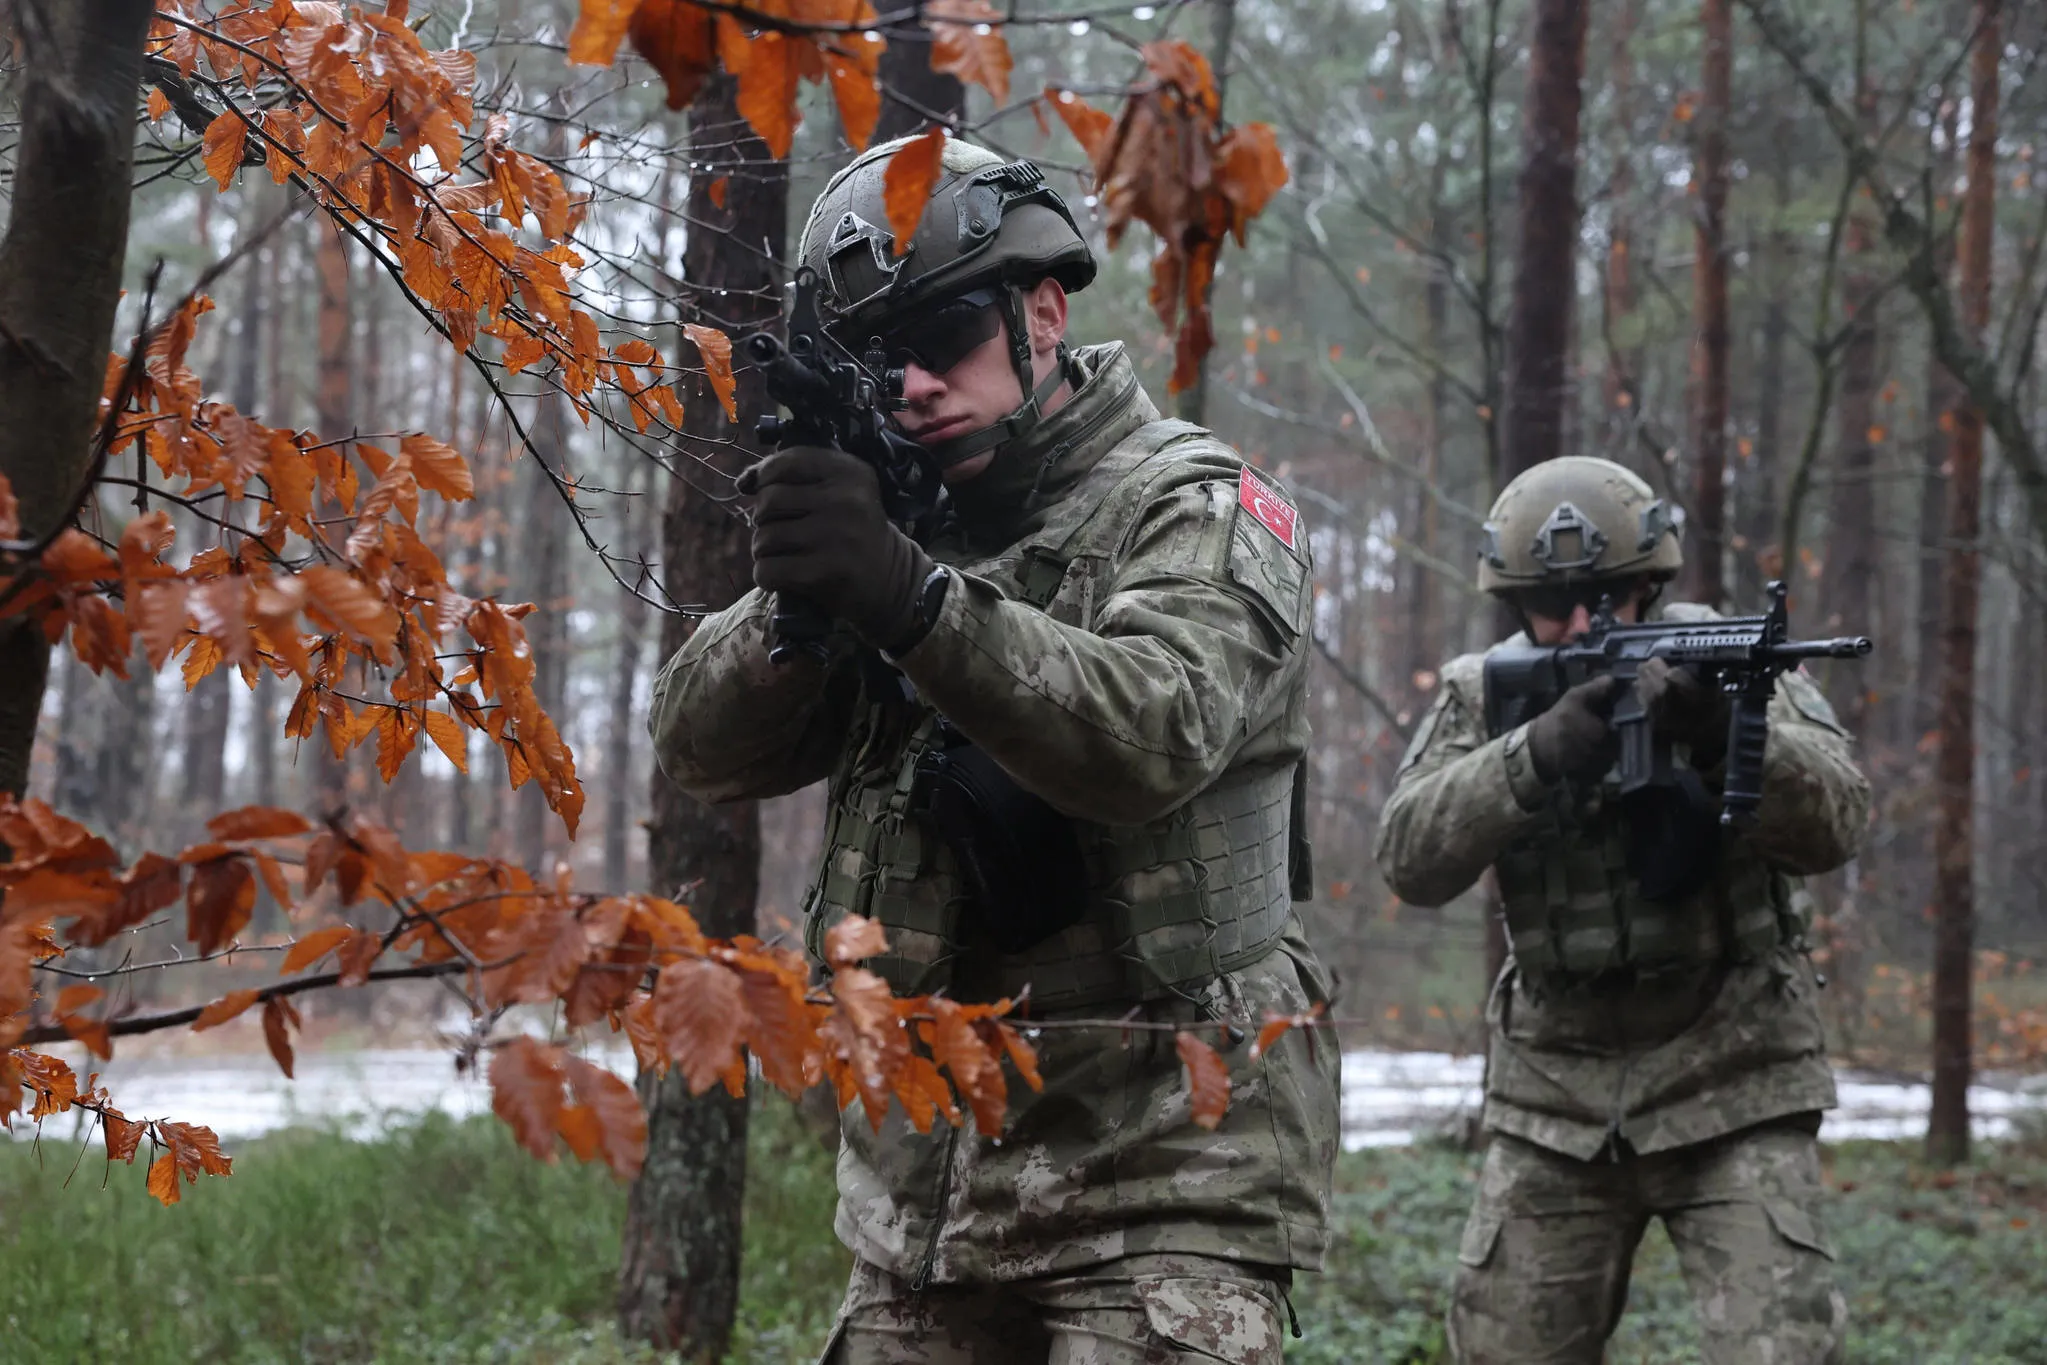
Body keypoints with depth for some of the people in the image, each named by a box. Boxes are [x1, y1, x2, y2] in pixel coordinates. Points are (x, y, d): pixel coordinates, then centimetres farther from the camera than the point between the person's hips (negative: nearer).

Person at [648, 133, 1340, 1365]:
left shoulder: (1195, 509, -3)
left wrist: (913, 601, -34)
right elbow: (706, 748, 4)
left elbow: (1151, 737, -22)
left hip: (1157, 1172, -6)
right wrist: (796, 602, -17)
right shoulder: (896, 515, 13)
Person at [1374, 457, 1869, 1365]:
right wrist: (1537, 755, -28)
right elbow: (1411, 858, -13)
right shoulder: (1483, 696, 1)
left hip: (1731, 1086, -3)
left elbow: (1831, 825, -19)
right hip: (1554, 1099, 3)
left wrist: (1727, 735, -38)